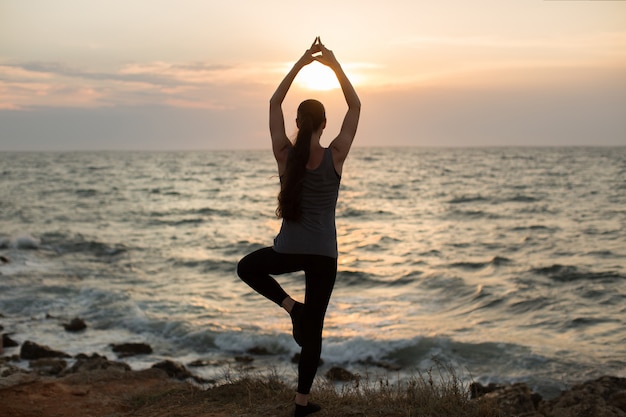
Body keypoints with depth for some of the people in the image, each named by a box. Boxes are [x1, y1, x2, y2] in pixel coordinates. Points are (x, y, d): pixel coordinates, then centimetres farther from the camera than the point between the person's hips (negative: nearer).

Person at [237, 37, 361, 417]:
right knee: (313, 329, 11)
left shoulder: (285, 154, -6)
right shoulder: (335, 156, -10)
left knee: (247, 268, 32)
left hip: (288, 250, 0)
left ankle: (290, 306, 11)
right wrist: (335, 65, -1)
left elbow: (274, 103, 5)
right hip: (324, 255, 0)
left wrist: (300, 63, 4)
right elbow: (356, 107, 2)